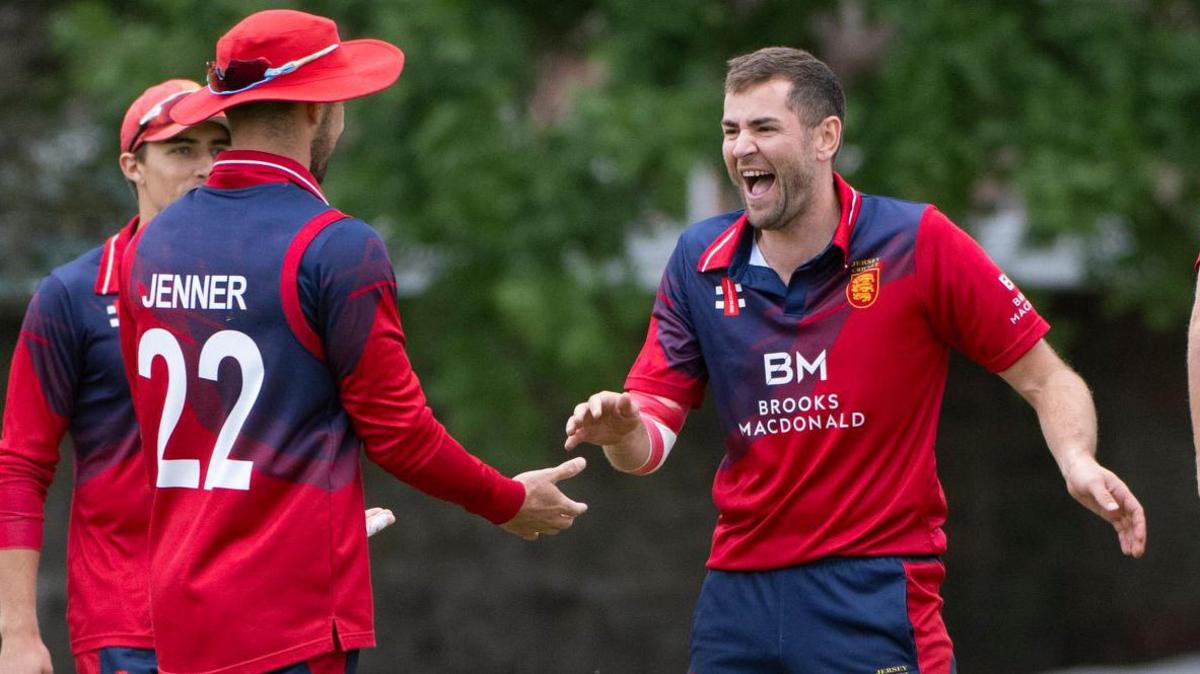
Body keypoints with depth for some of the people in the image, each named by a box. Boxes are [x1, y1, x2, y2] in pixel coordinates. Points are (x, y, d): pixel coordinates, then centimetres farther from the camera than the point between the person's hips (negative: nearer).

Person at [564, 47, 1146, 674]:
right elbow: (651, 441, 5)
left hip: (875, 596, -4)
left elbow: (1045, 379, -2)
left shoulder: (918, 242, -6)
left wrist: (1077, 461, -21)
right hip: (736, 594, 4)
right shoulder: (699, 260, 5)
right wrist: (624, 430, -18)